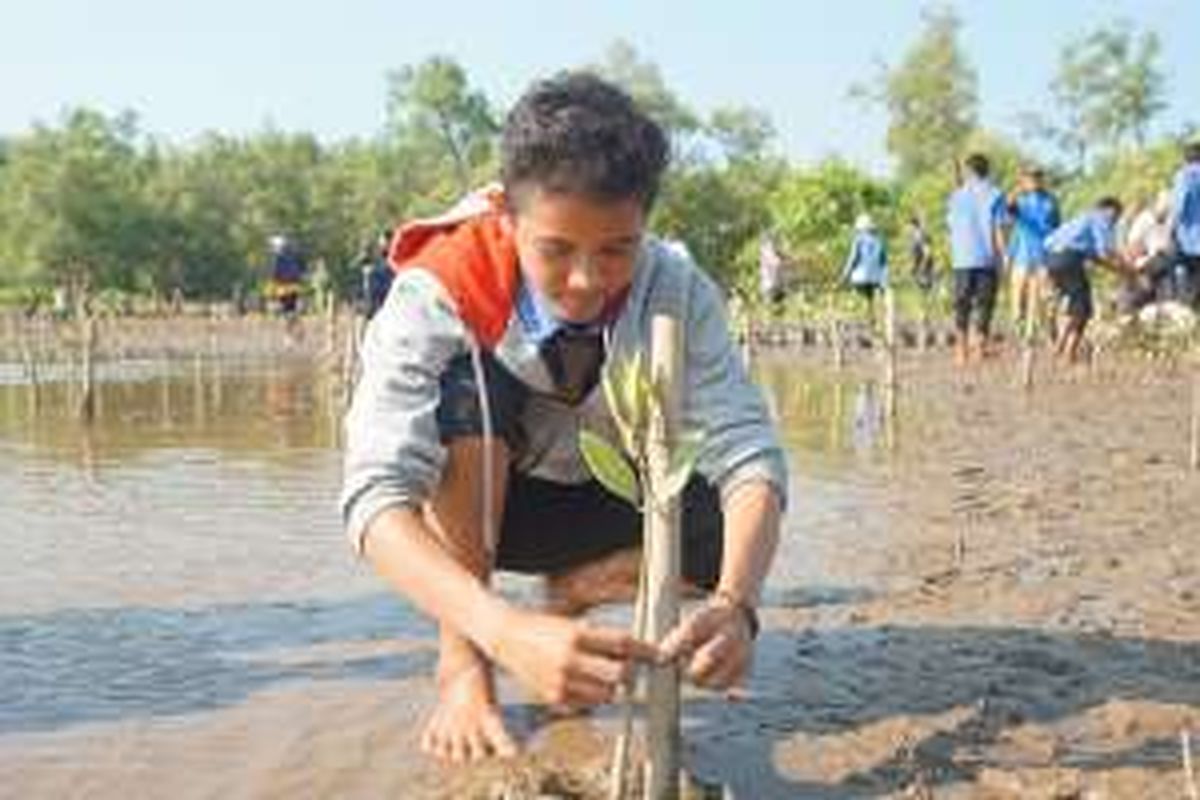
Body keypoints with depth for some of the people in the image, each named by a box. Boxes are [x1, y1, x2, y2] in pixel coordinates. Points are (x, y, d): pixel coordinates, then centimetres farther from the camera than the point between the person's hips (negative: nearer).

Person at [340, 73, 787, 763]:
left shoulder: (677, 291, -23)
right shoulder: (440, 292, -31)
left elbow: (747, 455, -30)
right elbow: (378, 495, -41)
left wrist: (734, 603, -50)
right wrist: (507, 633, -57)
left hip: (591, 496, 3)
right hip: (457, 504, -3)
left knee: (726, 536, -24)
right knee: (468, 380, -35)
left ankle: (569, 598, 5)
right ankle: (461, 666, -18)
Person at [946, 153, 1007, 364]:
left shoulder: (956, 196, 6)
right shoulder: (994, 195, -2)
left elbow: (952, 226, 8)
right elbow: (998, 230, -6)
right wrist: (1001, 259, -2)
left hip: (962, 261, 2)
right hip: (987, 259, -2)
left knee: (961, 308, 9)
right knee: (984, 307, 2)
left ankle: (961, 352, 7)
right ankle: (979, 349, -2)